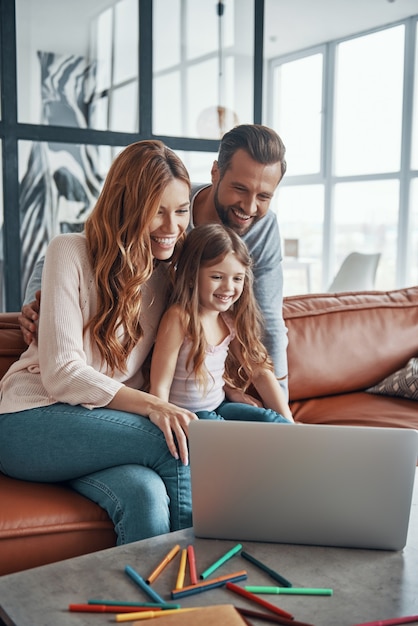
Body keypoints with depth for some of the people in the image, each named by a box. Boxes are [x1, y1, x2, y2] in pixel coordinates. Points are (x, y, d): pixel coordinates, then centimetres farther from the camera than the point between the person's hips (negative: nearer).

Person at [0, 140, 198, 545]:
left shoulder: (170, 271, 9)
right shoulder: (71, 253, -8)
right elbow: (61, 374, -15)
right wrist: (151, 406, -26)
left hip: (101, 421, 4)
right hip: (33, 421, -4)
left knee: (147, 495, -32)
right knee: (185, 444, -27)